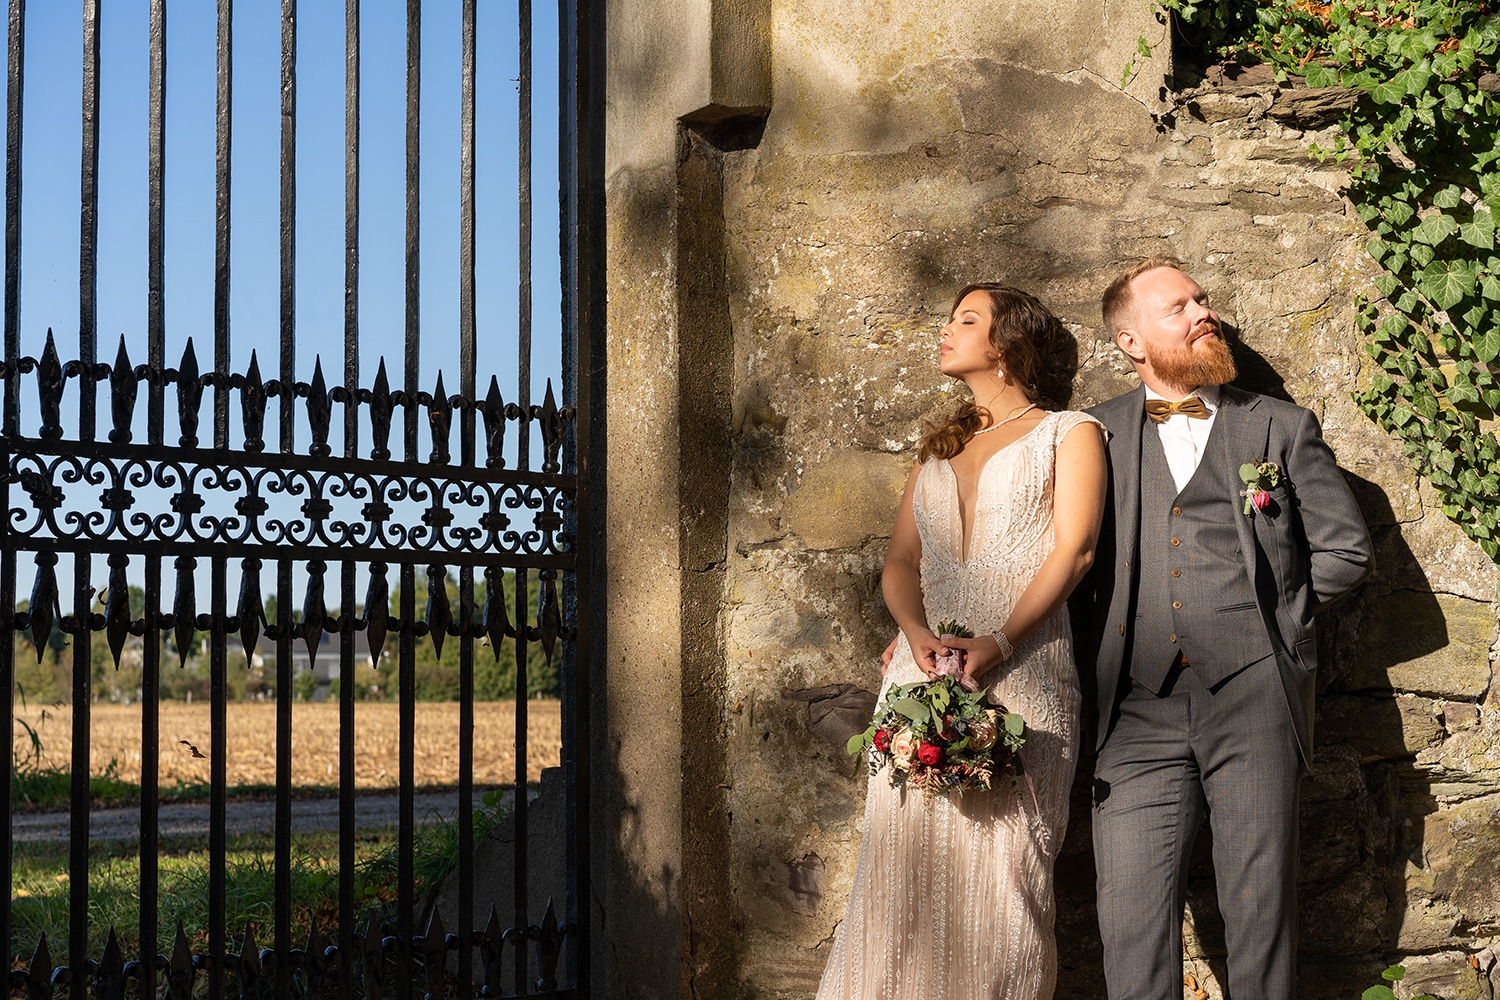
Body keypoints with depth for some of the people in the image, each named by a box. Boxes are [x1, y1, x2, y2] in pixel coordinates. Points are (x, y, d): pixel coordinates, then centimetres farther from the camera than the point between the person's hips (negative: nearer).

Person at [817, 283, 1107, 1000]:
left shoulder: (1067, 434, 11)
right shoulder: (936, 452, 25)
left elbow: (1073, 549, -2)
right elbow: (900, 562, 16)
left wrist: (998, 643, -16)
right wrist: (917, 634, -7)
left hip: (1023, 669, -4)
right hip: (924, 668, 4)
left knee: (1003, 870, -8)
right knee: (906, 865, -5)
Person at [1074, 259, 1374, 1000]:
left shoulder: (1281, 428, 11)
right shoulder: (1098, 434, 13)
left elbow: (1346, 550, 11)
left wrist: (1266, 610, 8)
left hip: (1252, 698, -1)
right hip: (1139, 709, 1)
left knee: (1261, 909, 0)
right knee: (1133, 919, -3)